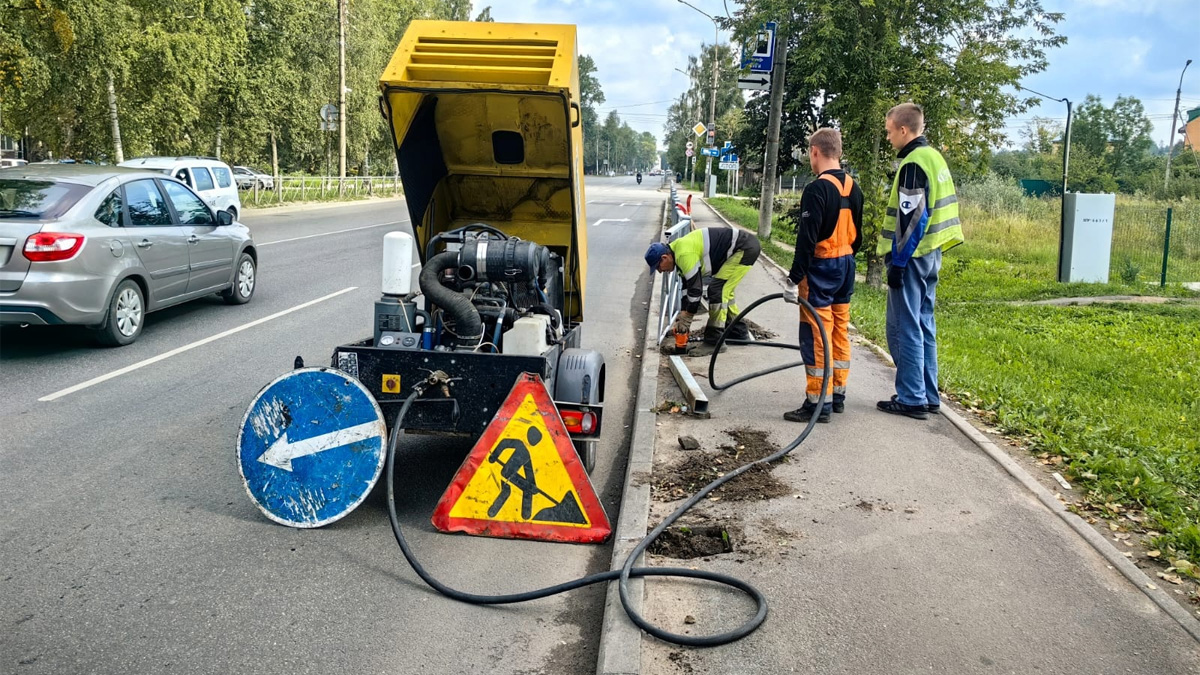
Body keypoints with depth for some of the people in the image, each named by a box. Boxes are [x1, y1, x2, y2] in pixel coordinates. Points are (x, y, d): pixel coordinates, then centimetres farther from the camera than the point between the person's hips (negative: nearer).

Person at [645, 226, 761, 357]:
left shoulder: (685, 255, -21)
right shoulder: (679, 250, 11)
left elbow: (695, 289, -19)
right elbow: (686, 287, 16)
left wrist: (685, 320, -9)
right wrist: (682, 317, 13)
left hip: (746, 248, -11)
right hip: (748, 246, 11)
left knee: (717, 289, -13)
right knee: (724, 291, 18)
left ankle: (714, 342, -9)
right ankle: (739, 333, 30)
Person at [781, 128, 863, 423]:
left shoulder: (817, 189, -17)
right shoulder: (853, 188, 9)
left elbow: (807, 239, -21)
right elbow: (857, 233, 16)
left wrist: (794, 278, -18)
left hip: (821, 269, -9)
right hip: (846, 266, 9)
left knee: (816, 336, -4)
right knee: (840, 332, 14)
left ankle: (819, 402, -1)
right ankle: (837, 395, 23)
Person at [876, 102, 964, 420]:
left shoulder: (913, 164, -15)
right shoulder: (935, 157, 15)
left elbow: (911, 218, -21)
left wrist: (897, 262, -18)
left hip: (911, 257, -10)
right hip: (931, 254, 10)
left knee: (904, 328, -4)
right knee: (923, 325, 14)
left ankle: (912, 399, 0)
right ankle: (928, 395, 20)